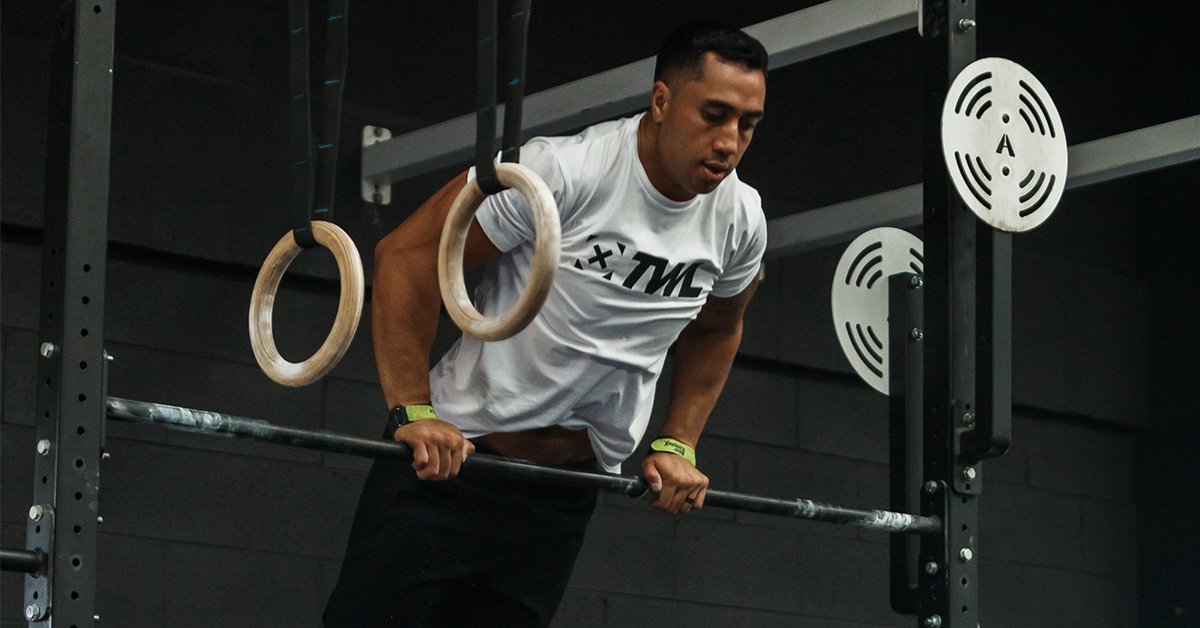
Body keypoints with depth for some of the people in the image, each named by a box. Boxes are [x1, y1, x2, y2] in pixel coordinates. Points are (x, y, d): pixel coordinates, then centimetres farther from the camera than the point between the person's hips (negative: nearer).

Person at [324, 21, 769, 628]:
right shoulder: (563, 169, -20)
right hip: (451, 453, -4)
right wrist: (413, 412, -21)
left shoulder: (740, 222, -2)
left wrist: (678, 445, 9)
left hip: (566, 493, 5)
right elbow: (408, 255, -16)